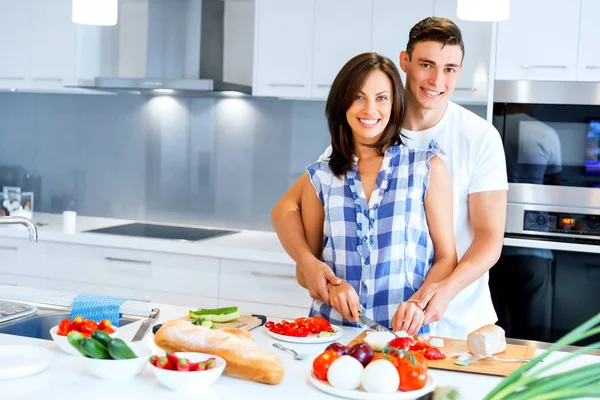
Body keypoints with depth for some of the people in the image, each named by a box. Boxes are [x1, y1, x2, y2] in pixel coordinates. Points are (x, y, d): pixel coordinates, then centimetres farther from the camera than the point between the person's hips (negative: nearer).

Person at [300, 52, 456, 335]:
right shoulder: (320, 177, 9)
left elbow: (446, 258, 5)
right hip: (332, 328, 2)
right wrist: (330, 286, -7)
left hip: (406, 332, -1)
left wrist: (420, 301, -13)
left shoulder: (428, 168, 4)